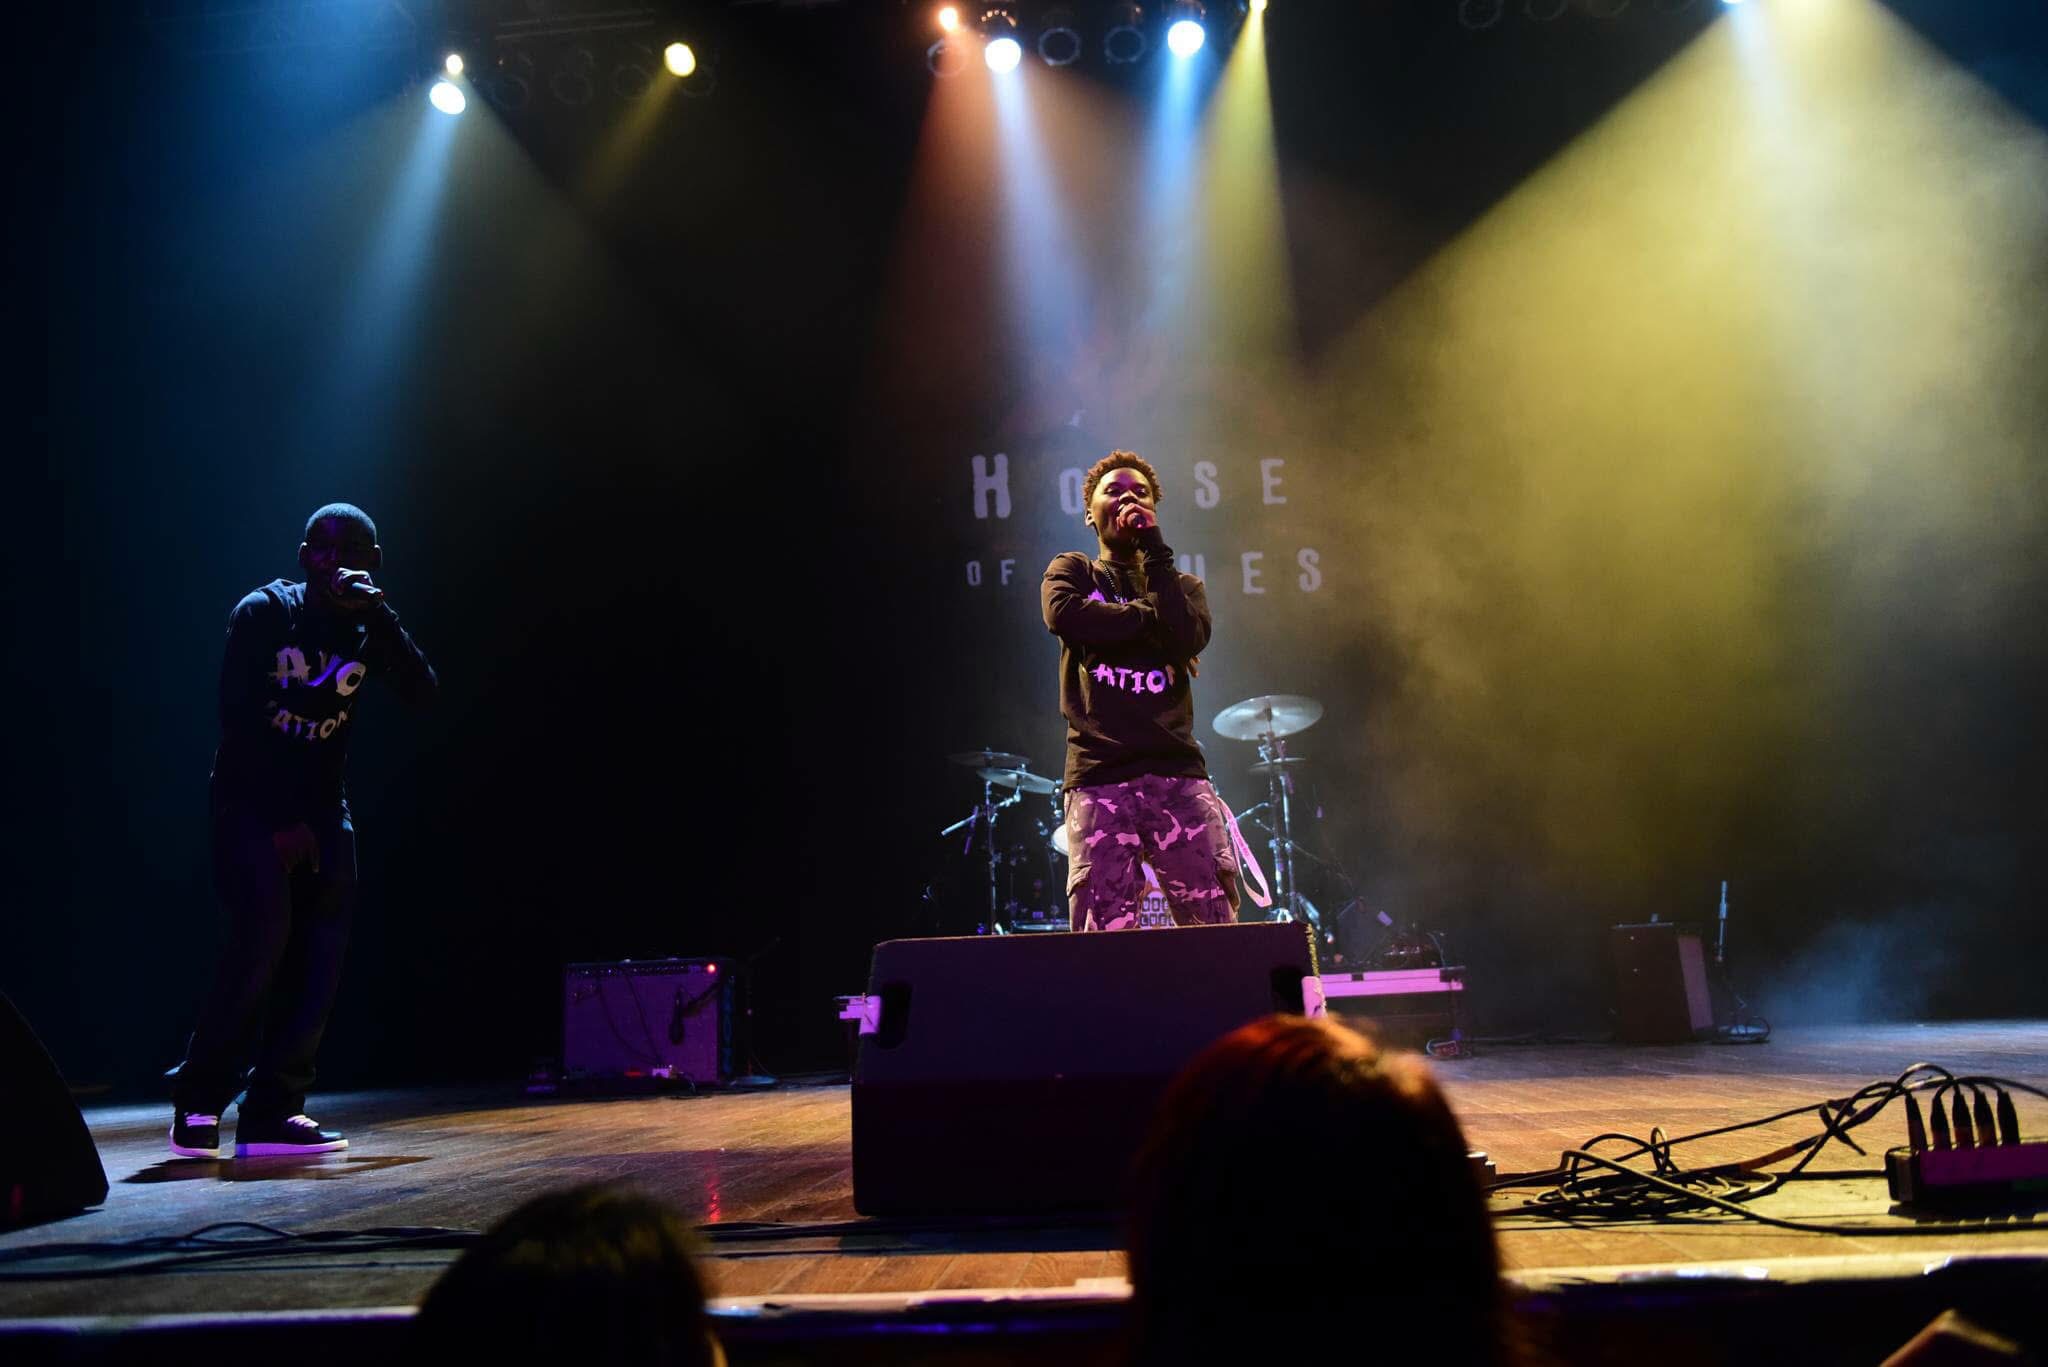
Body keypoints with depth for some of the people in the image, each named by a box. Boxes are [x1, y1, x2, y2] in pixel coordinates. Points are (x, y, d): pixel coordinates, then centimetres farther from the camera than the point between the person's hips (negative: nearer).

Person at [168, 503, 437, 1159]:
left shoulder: (368, 628, 3)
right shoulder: (263, 613, -7)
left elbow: (423, 691, -12)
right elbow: (238, 720, -12)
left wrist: (378, 611, -22)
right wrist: (282, 821, -15)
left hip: (322, 807, 4)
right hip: (251, 800, -4)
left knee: (318, 959, -3)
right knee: (262, 936, -19)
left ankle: (272, 1112, 3)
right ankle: (199, 1097, -5)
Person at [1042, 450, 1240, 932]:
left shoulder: (1180, 584, 21)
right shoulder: (1071, 571, 17)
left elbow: (1188, 637, -2)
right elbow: (1064, 613, -8)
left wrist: (1154, 549, 1)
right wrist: (1151, 617, 1)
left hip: (1178, 771, 2)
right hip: (1100, 776, -2)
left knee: (1216, 925, -5)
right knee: (1103, 936, -10)